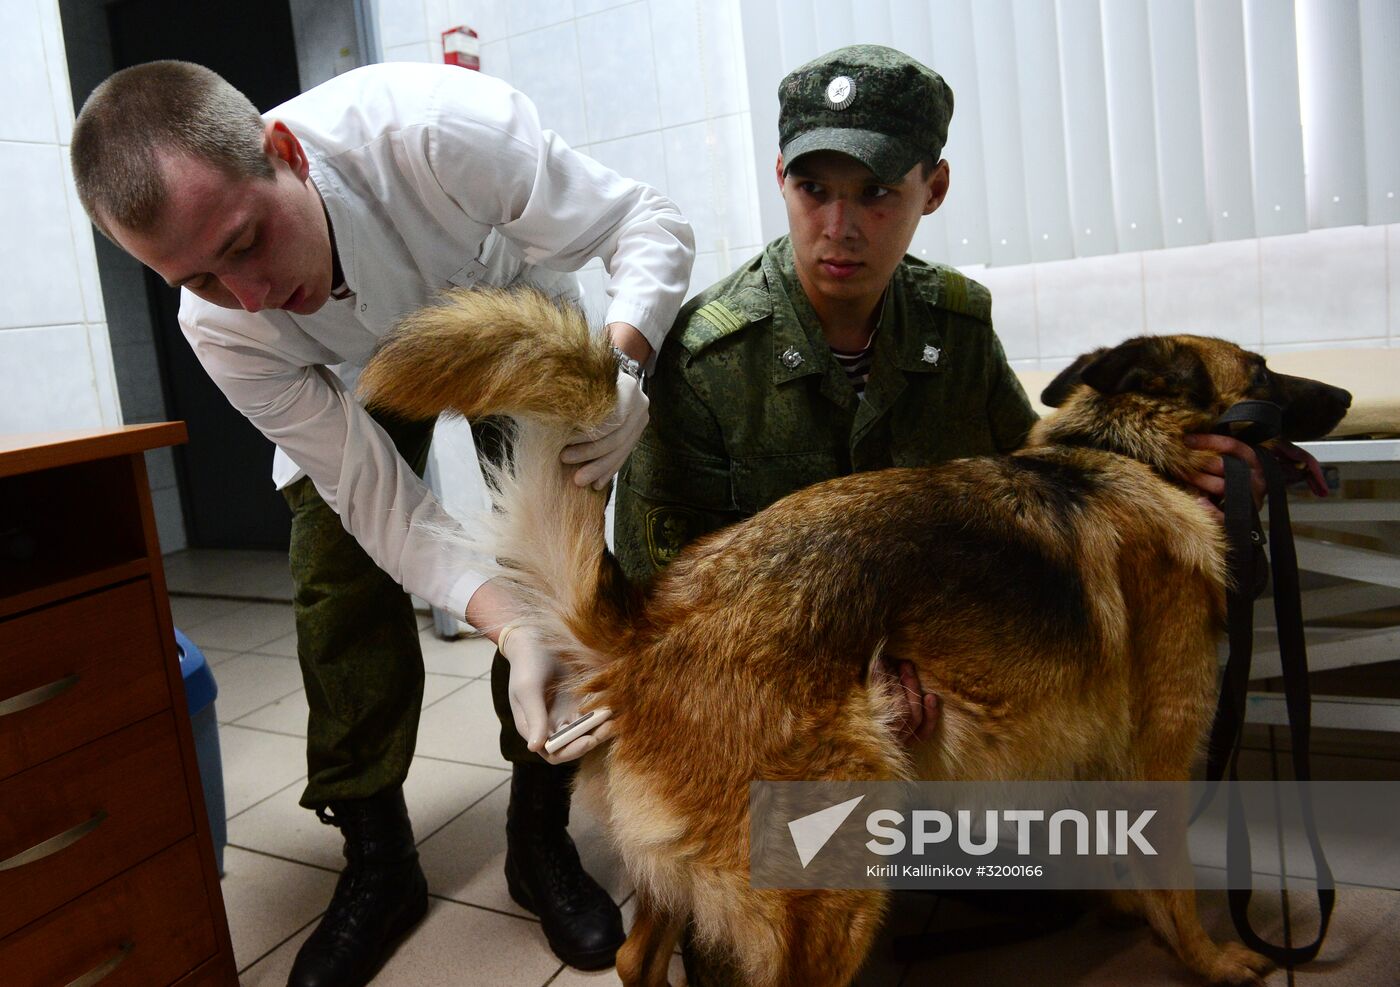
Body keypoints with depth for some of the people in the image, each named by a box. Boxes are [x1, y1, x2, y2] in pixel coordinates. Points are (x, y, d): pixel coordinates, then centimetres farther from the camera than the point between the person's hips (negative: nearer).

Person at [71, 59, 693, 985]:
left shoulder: (434, 128, -42)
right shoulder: (223, 327, -30)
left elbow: (650, 221, -32)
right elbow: (379, 500, -29)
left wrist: (620, 358, -52)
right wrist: (512, 629, -44)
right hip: (360, 367, 2)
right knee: (342, 569, -12)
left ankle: (542, 838, 3)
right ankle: (376, 862, 7)